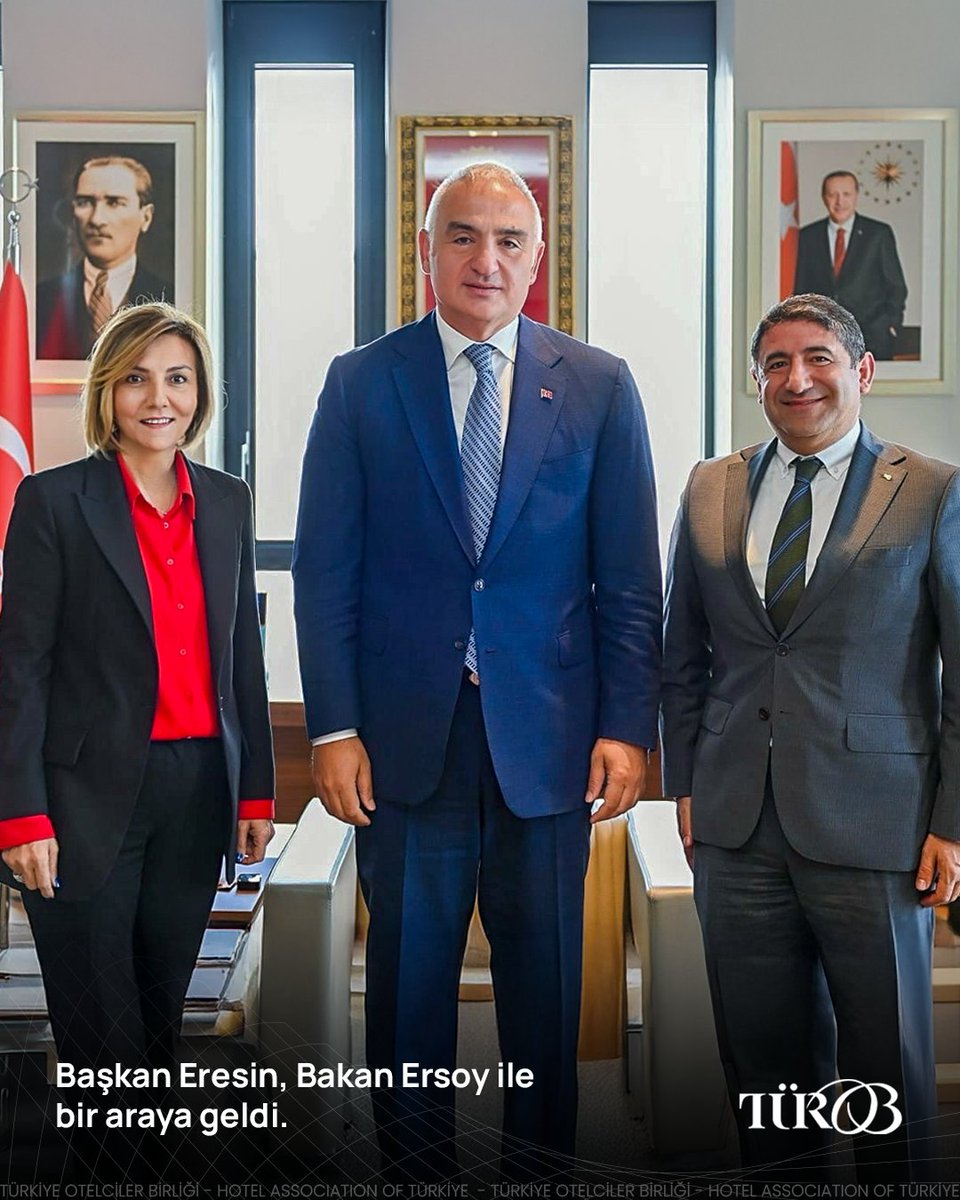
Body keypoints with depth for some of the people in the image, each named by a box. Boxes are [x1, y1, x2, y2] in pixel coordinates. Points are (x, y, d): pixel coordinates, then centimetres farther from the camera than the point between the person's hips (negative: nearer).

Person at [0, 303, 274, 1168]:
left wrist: (256, 791, 9)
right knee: (100, 1029, 5)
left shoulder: (227, 502, 8)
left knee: (161, 1014, 14)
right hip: (90, 797, -4)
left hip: (198, 792, 4)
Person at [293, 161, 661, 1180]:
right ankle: (412, 1171, 27)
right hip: (405, 734, 0)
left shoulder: (599, 388, 4)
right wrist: (333, 729, -5)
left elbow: (630, 579, 3)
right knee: (408, 978, 10)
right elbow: (324, 570, 1)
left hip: (549, 733, 1)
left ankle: (539, 1168, 28)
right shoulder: (360, 383, 3)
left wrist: (627, 725, -3)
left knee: (545, 981, 11)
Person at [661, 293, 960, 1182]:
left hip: (871, 826, -3)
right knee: (763, 1059, 12)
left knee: (888, 1065, 8)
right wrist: (685, 783, 8)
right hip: (736, 826, 3)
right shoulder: (709, 490, 9)